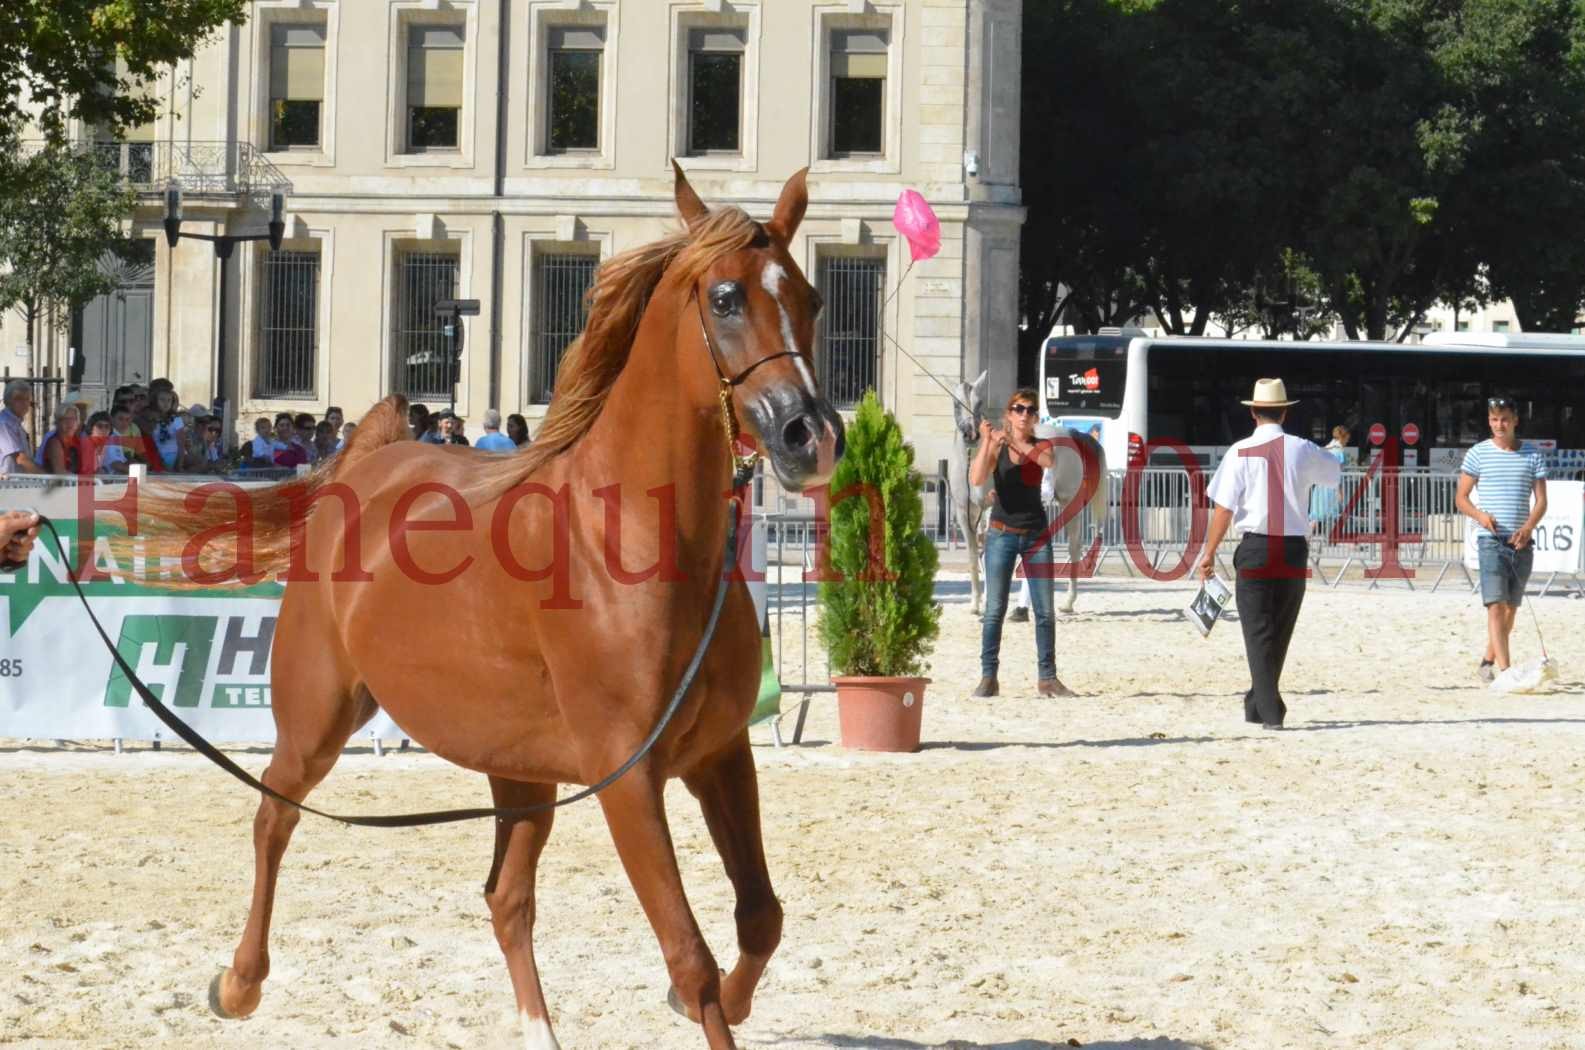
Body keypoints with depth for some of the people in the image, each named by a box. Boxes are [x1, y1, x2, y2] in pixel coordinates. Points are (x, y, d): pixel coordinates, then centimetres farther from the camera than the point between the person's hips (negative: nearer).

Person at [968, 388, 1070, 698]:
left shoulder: (1041, 446, 3)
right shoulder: (995, 447, -1)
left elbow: (1049, 461, -20)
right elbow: (976, 480, -16)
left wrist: (1016, 443, -30)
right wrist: (987, 442, -26)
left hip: (1037, 535, 2)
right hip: (1002, 533, -2)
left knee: (1045, 611, 1)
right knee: (995, 609, -6)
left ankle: (1048, 678, 8)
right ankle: (988, 677, -3)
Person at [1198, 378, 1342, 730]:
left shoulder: (1241, 452, -6)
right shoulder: (1303, 450, 2)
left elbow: (1223, 508, -9)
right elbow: (1336, 473, 23)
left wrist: (1209, 553, -1)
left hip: (1255, 547, -3)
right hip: (1294, 549, 3)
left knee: (1258, 631, 0)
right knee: (1280, 632, 16)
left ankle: (1269, 710, -9)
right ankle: (1258, 704, 26)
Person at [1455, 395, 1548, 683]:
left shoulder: (1532, 456, 7)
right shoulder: (1478, 454, 3)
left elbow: (1541, 501, 5)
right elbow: (1461, 498, 5)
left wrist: (1527, 528, -13)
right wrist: (1480, 515, -15)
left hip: (1521, 543, 3)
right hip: (1491, 540, -3)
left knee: (1511, 608, 10)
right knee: (1496, 606, -14)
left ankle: (1488, 660, 27)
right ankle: (1504, 670, -21)